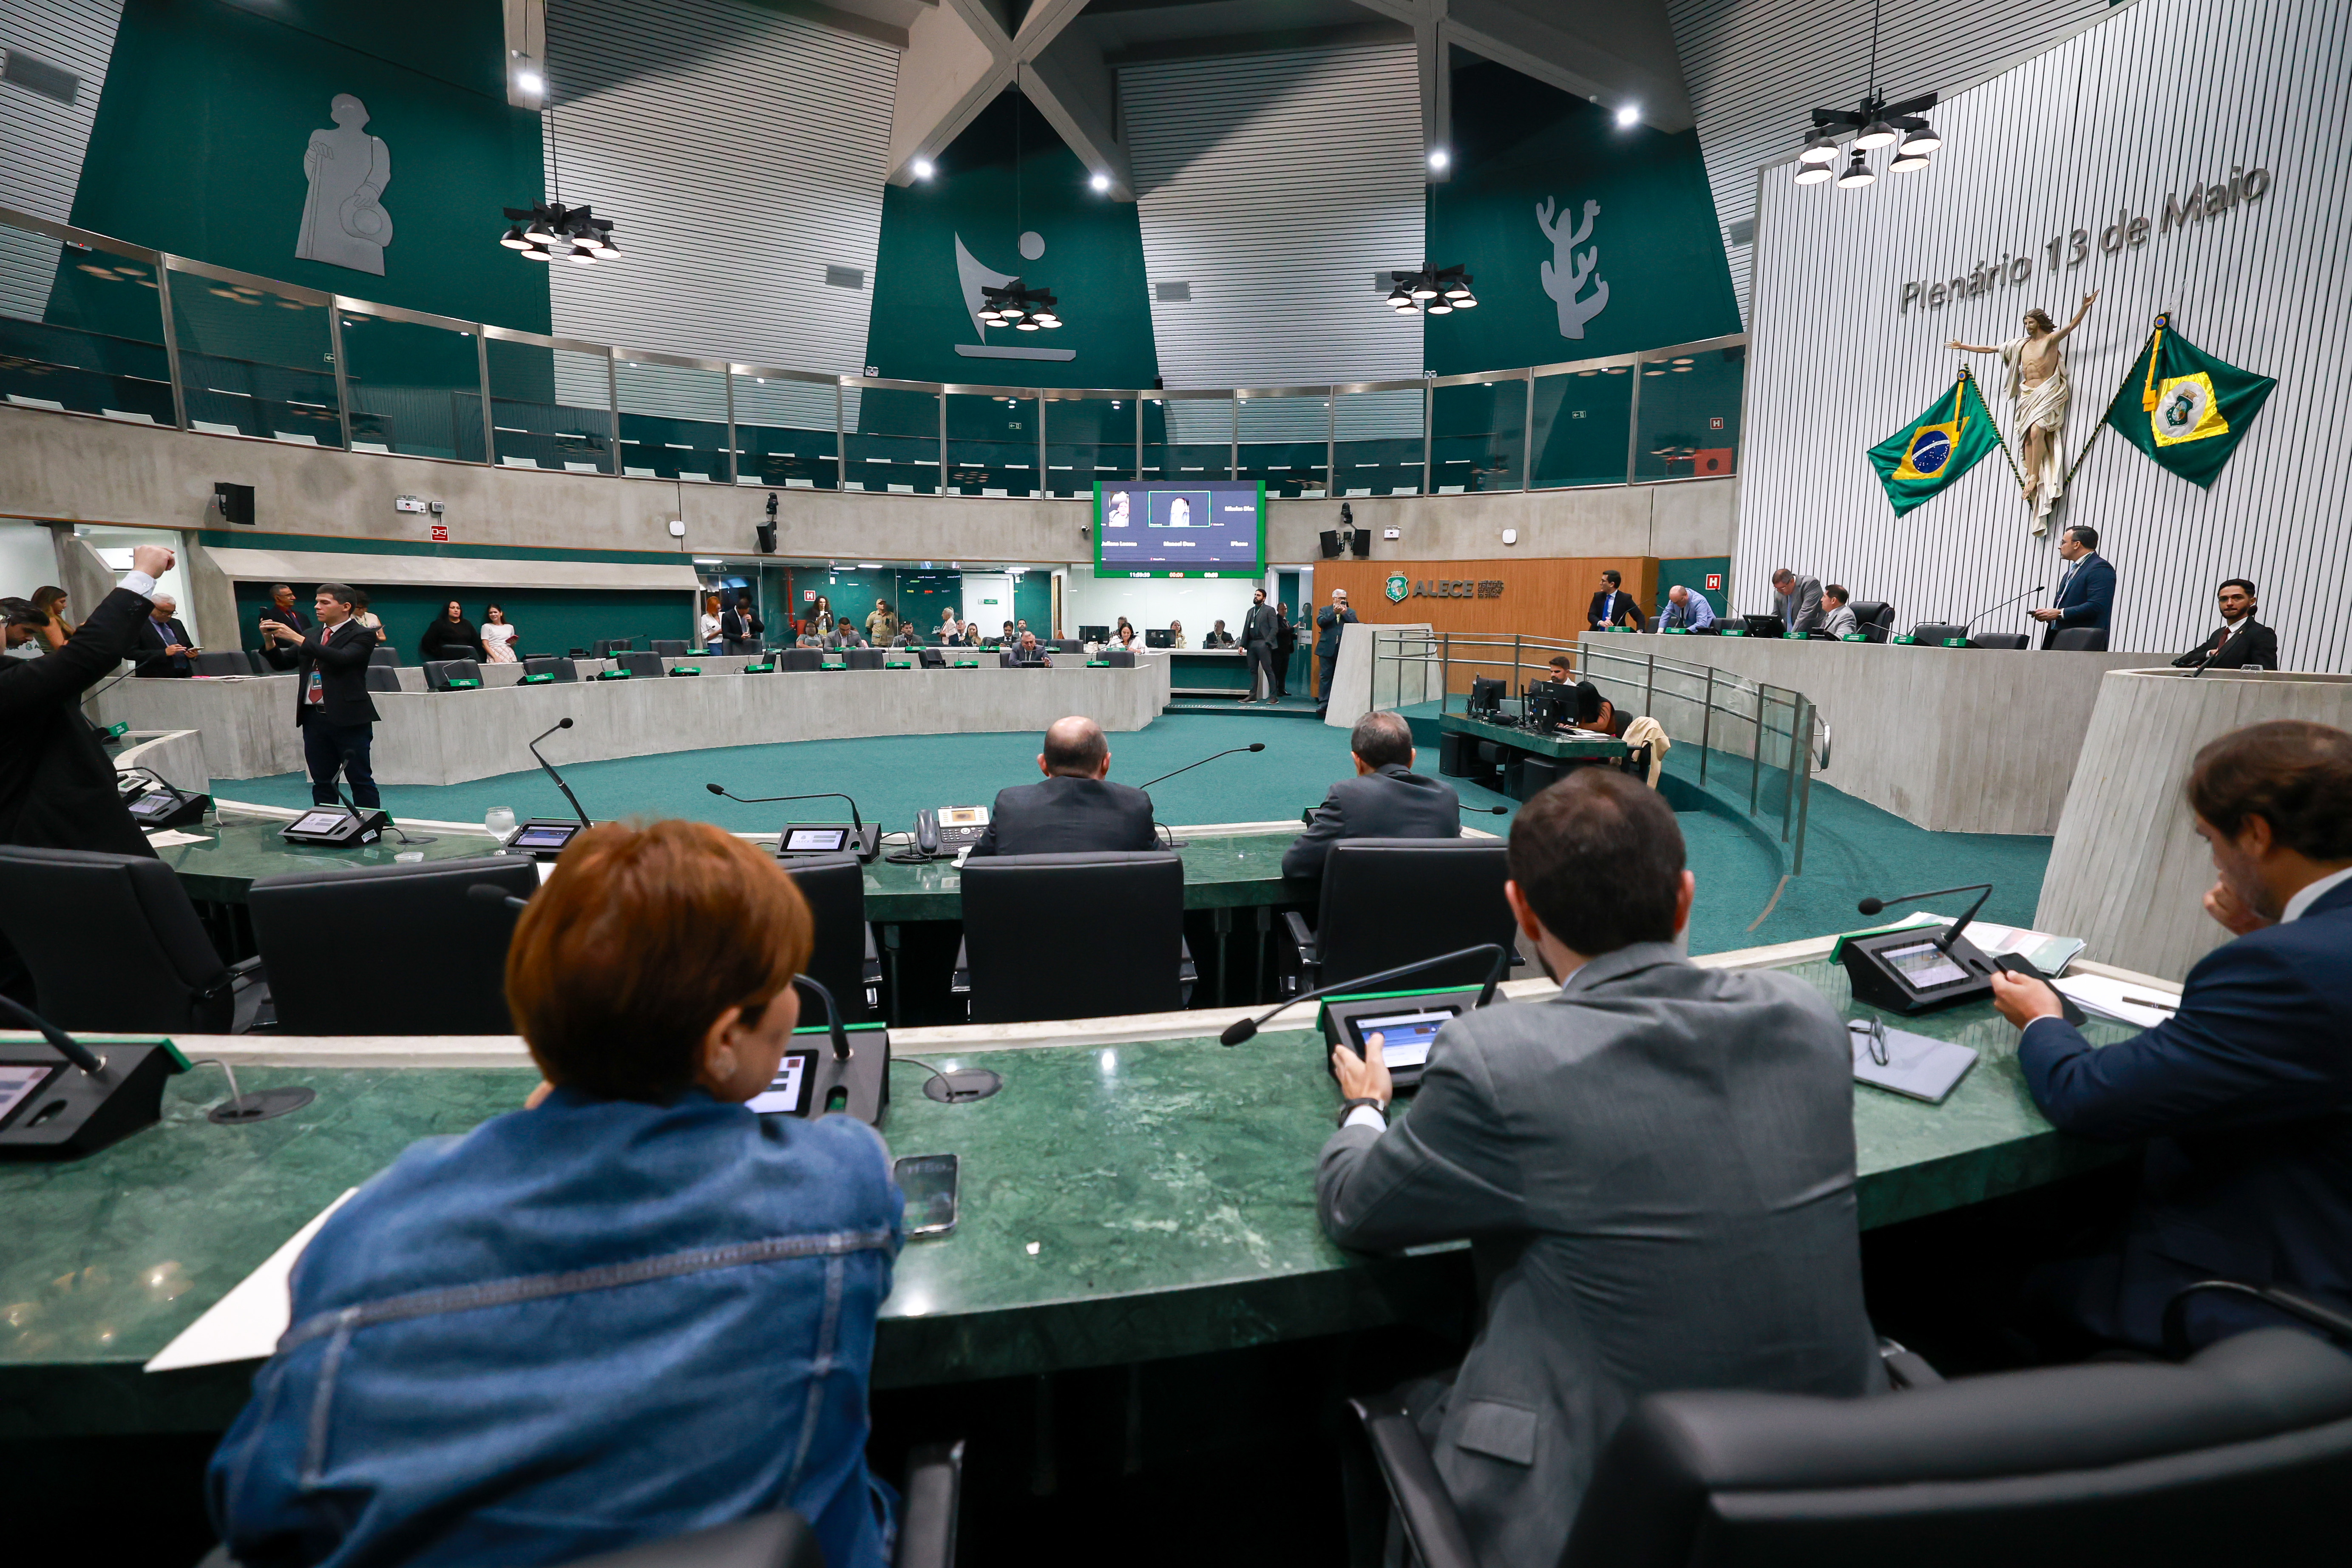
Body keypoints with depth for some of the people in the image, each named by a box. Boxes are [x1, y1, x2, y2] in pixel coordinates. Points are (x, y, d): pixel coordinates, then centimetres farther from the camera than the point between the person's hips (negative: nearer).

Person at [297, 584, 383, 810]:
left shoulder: (361, 636, -5)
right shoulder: (312, 634, 16)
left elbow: (341, 658, -22)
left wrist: (298, 639, -20)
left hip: (348, 718, -6)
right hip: (314, 718, 7)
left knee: (360, 780, -1)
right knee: (322, 783, 12)